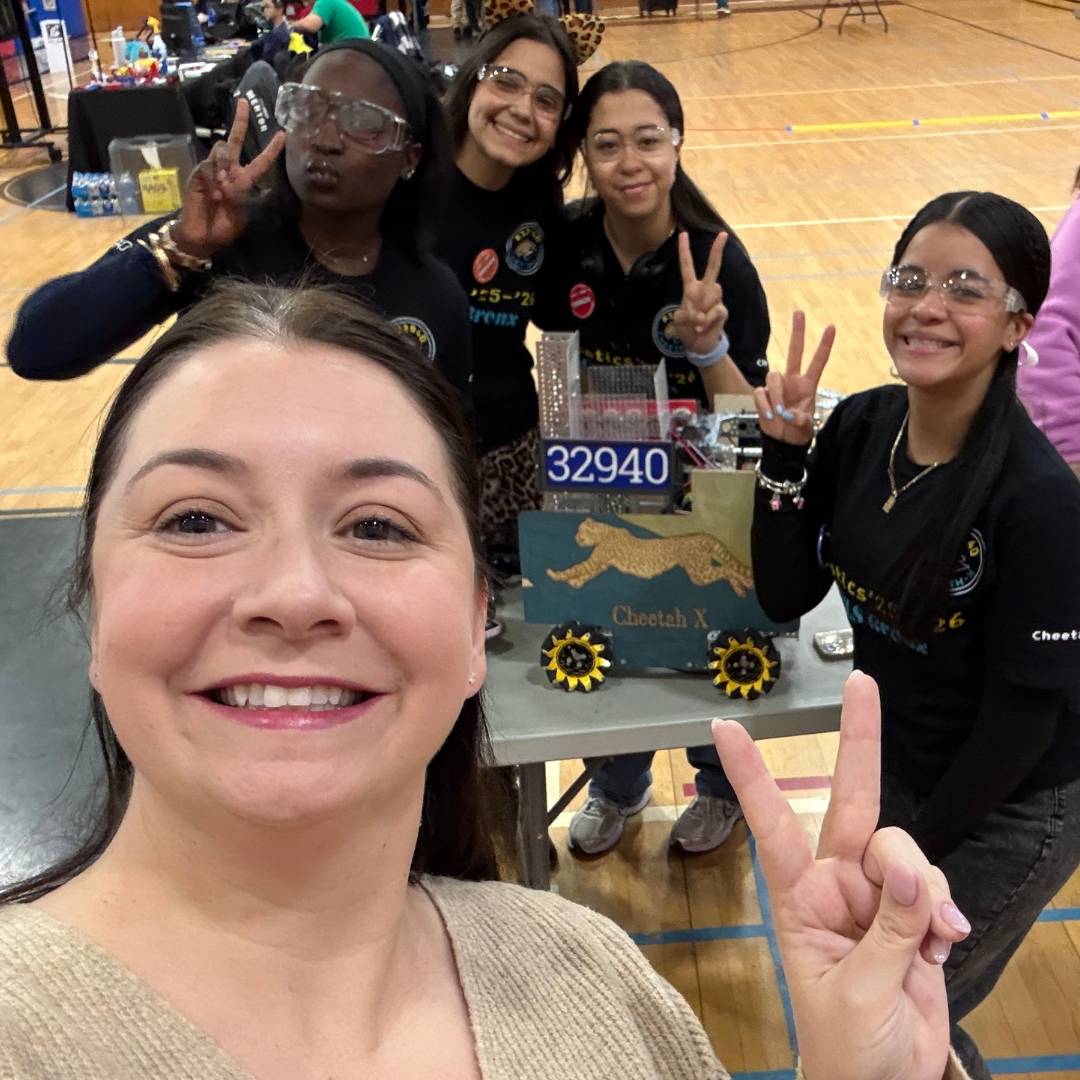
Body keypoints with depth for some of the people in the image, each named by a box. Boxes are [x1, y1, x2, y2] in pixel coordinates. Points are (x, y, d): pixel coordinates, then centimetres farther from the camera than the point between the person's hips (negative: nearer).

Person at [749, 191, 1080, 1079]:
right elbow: (786, 598, -7)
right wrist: (785, 449, -19)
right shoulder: (861, 426, -10)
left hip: (1006, 811, -6)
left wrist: (914, 849, -11)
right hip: (895, 764, 6)